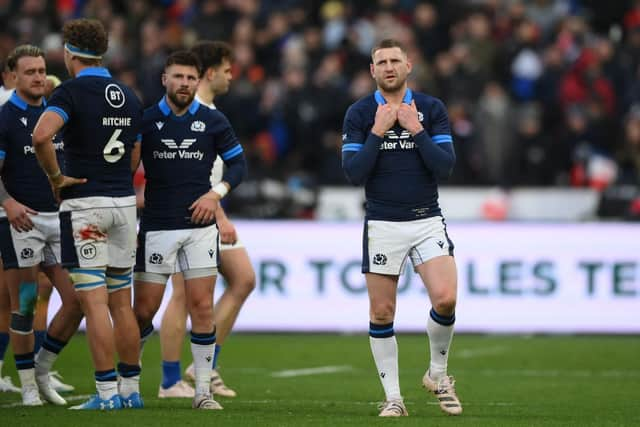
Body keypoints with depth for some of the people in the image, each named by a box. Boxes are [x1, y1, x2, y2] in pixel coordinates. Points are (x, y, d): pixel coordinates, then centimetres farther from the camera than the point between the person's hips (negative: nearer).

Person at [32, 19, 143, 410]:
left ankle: (107, 392, -7)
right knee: (122, 303, 11)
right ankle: (131, 389, 13)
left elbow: (41, 135, -26)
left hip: (85, 203, -6)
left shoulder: (71, 92, -10)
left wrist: (56, 177, -13)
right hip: (125, 202, 6)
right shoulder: (129, 96, 11)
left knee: (95, 302, -5)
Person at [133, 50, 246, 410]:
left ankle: (203, 390, 1)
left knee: (202, 306, -5)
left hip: (199, 225, 0)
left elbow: (238, 163, 9)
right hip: (157, 227, 0)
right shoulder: (146, 120, 1)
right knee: (144, 310, 0)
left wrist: (216, 193, -7)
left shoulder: (213, 121, 3)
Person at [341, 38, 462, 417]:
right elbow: (354, 173, -7)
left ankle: (438, 374, 9)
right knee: (382, 313, 0)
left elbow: (445, 167, -5)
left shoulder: (432, 109, 2)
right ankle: (393, 397, 12)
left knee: (445, 298, -15)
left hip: (427, 220, 0)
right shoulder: (359, 114, 0)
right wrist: (378, 131, -14)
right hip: (382, 225, 0)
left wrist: (416, 130, -13)